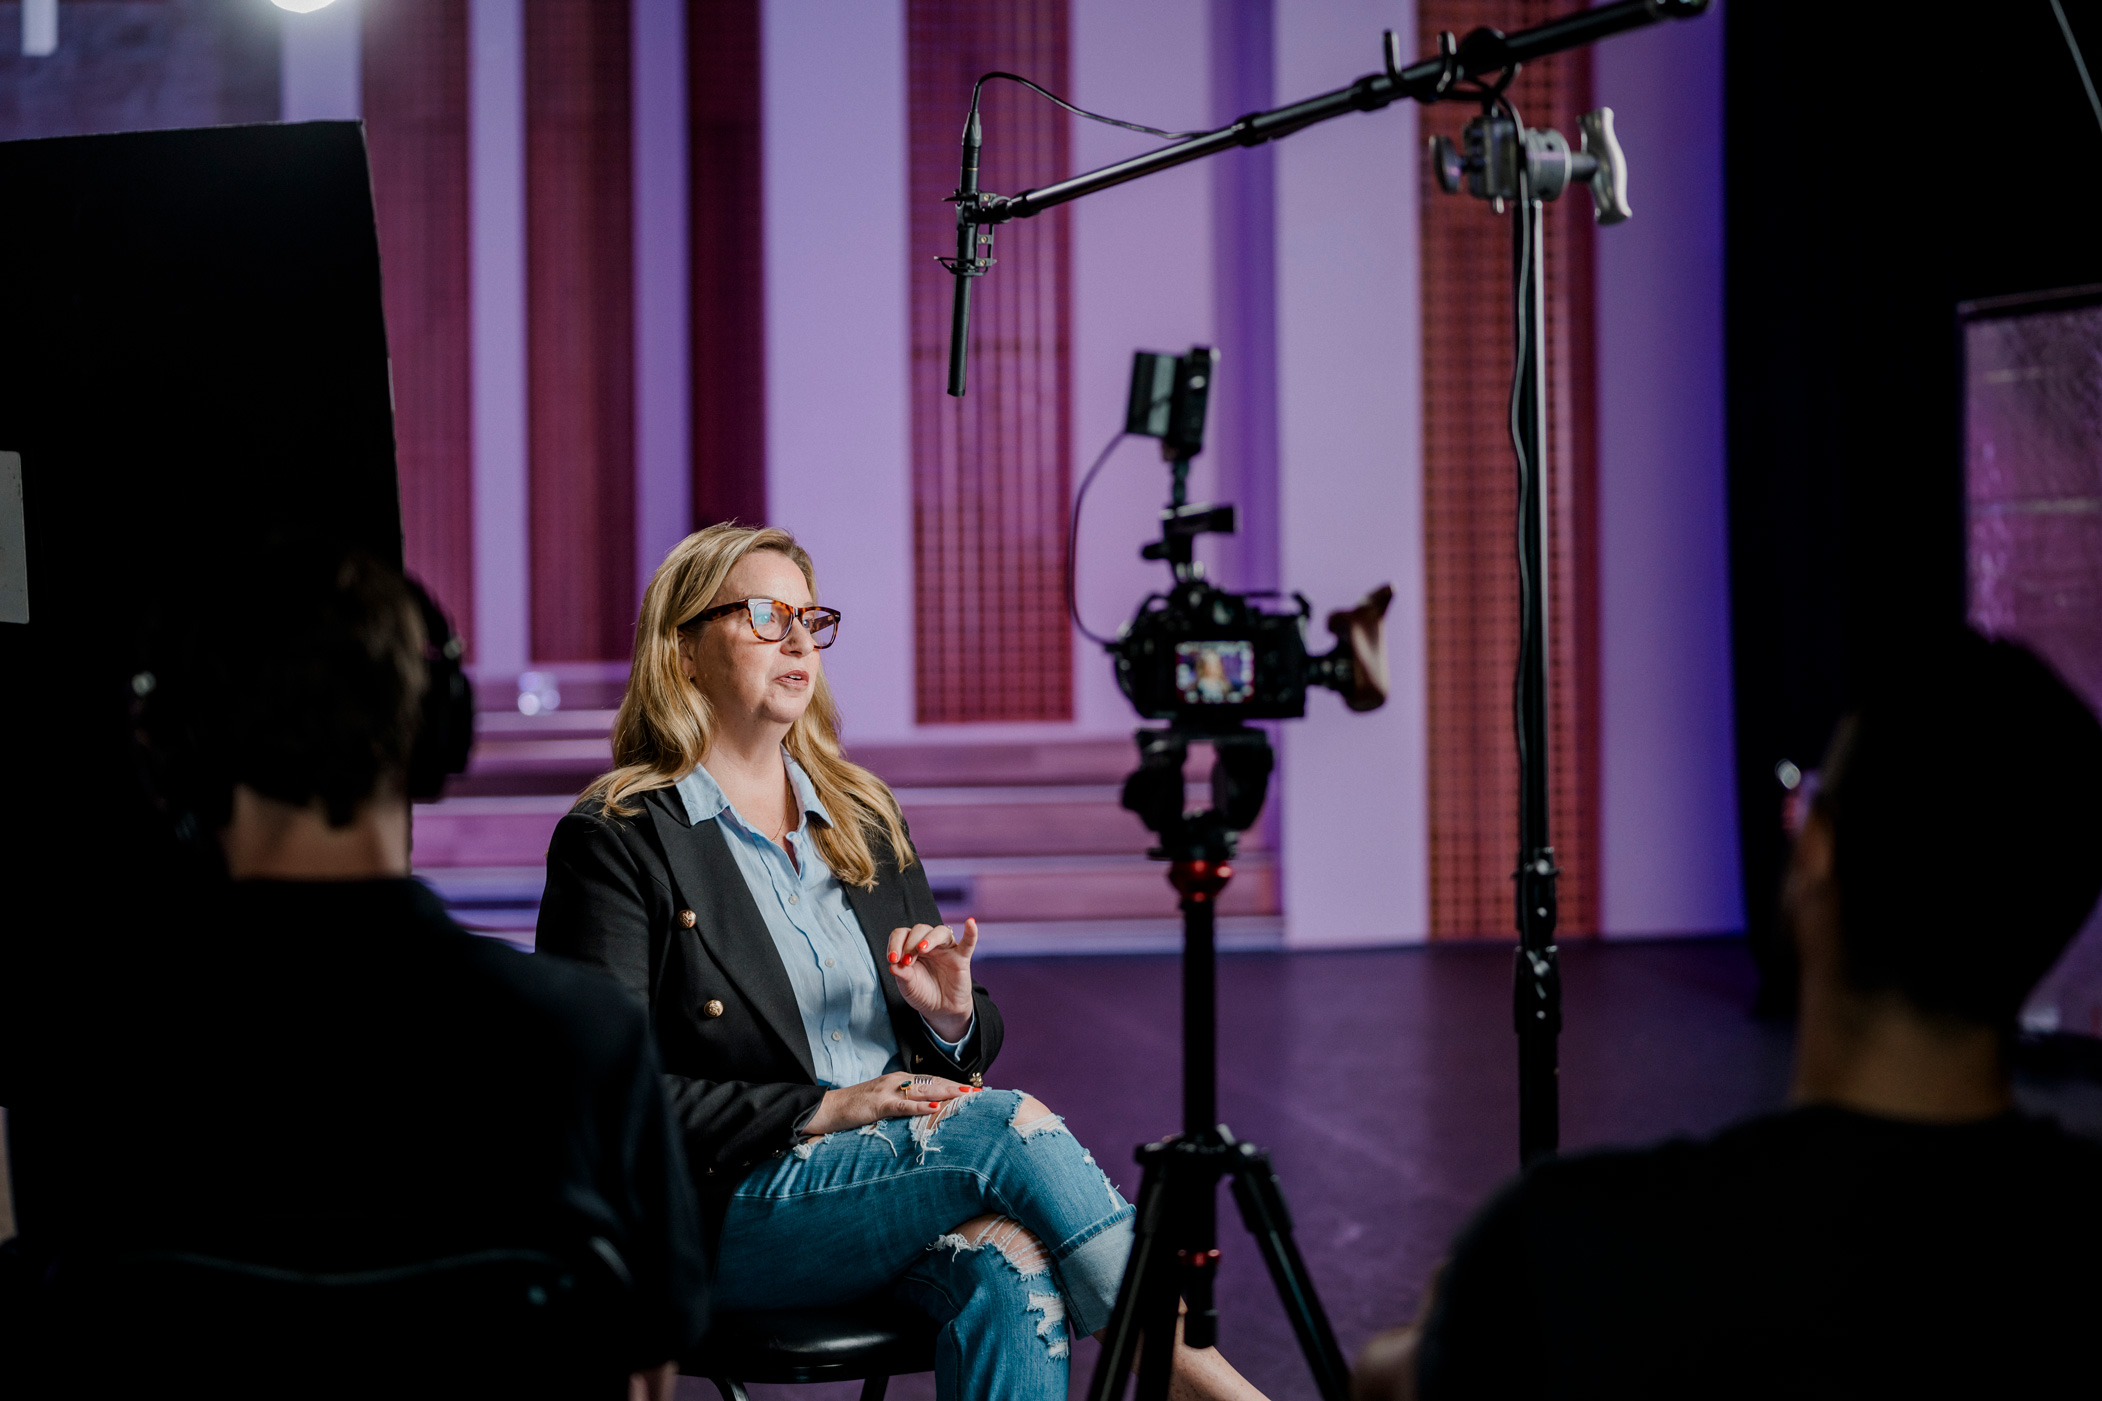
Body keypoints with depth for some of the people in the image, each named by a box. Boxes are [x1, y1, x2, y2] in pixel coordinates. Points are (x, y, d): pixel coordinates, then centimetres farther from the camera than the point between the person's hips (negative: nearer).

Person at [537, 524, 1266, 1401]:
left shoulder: (866, 818, 18)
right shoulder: (615, 843, -2)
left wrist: (953, 1018, -3)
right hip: (727, 1213, -5)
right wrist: (820, 1110, -17)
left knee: (1011, 1268, -30)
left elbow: (953, 1061, 22)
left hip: (902, 1177, 5)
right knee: (1011, 1124, -27)